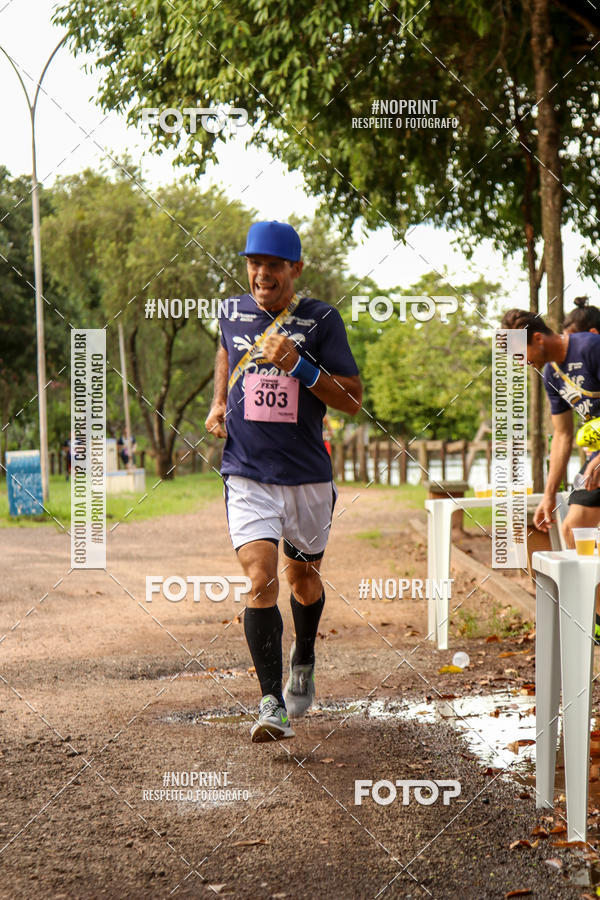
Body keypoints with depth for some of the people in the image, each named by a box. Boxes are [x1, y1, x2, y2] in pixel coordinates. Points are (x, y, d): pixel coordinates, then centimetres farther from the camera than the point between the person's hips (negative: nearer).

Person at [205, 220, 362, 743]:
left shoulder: (321, 320, -5)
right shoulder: (234, 313, 4)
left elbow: (352, 401, -8)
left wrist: (298, 366, -20)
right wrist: (219, 403, 15)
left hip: (308, 478, 0)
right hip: (247, 476, 0)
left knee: (303, 579, 17)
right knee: (261, 580, -16)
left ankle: (304, 660, 47)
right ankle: (273, 705, -16)